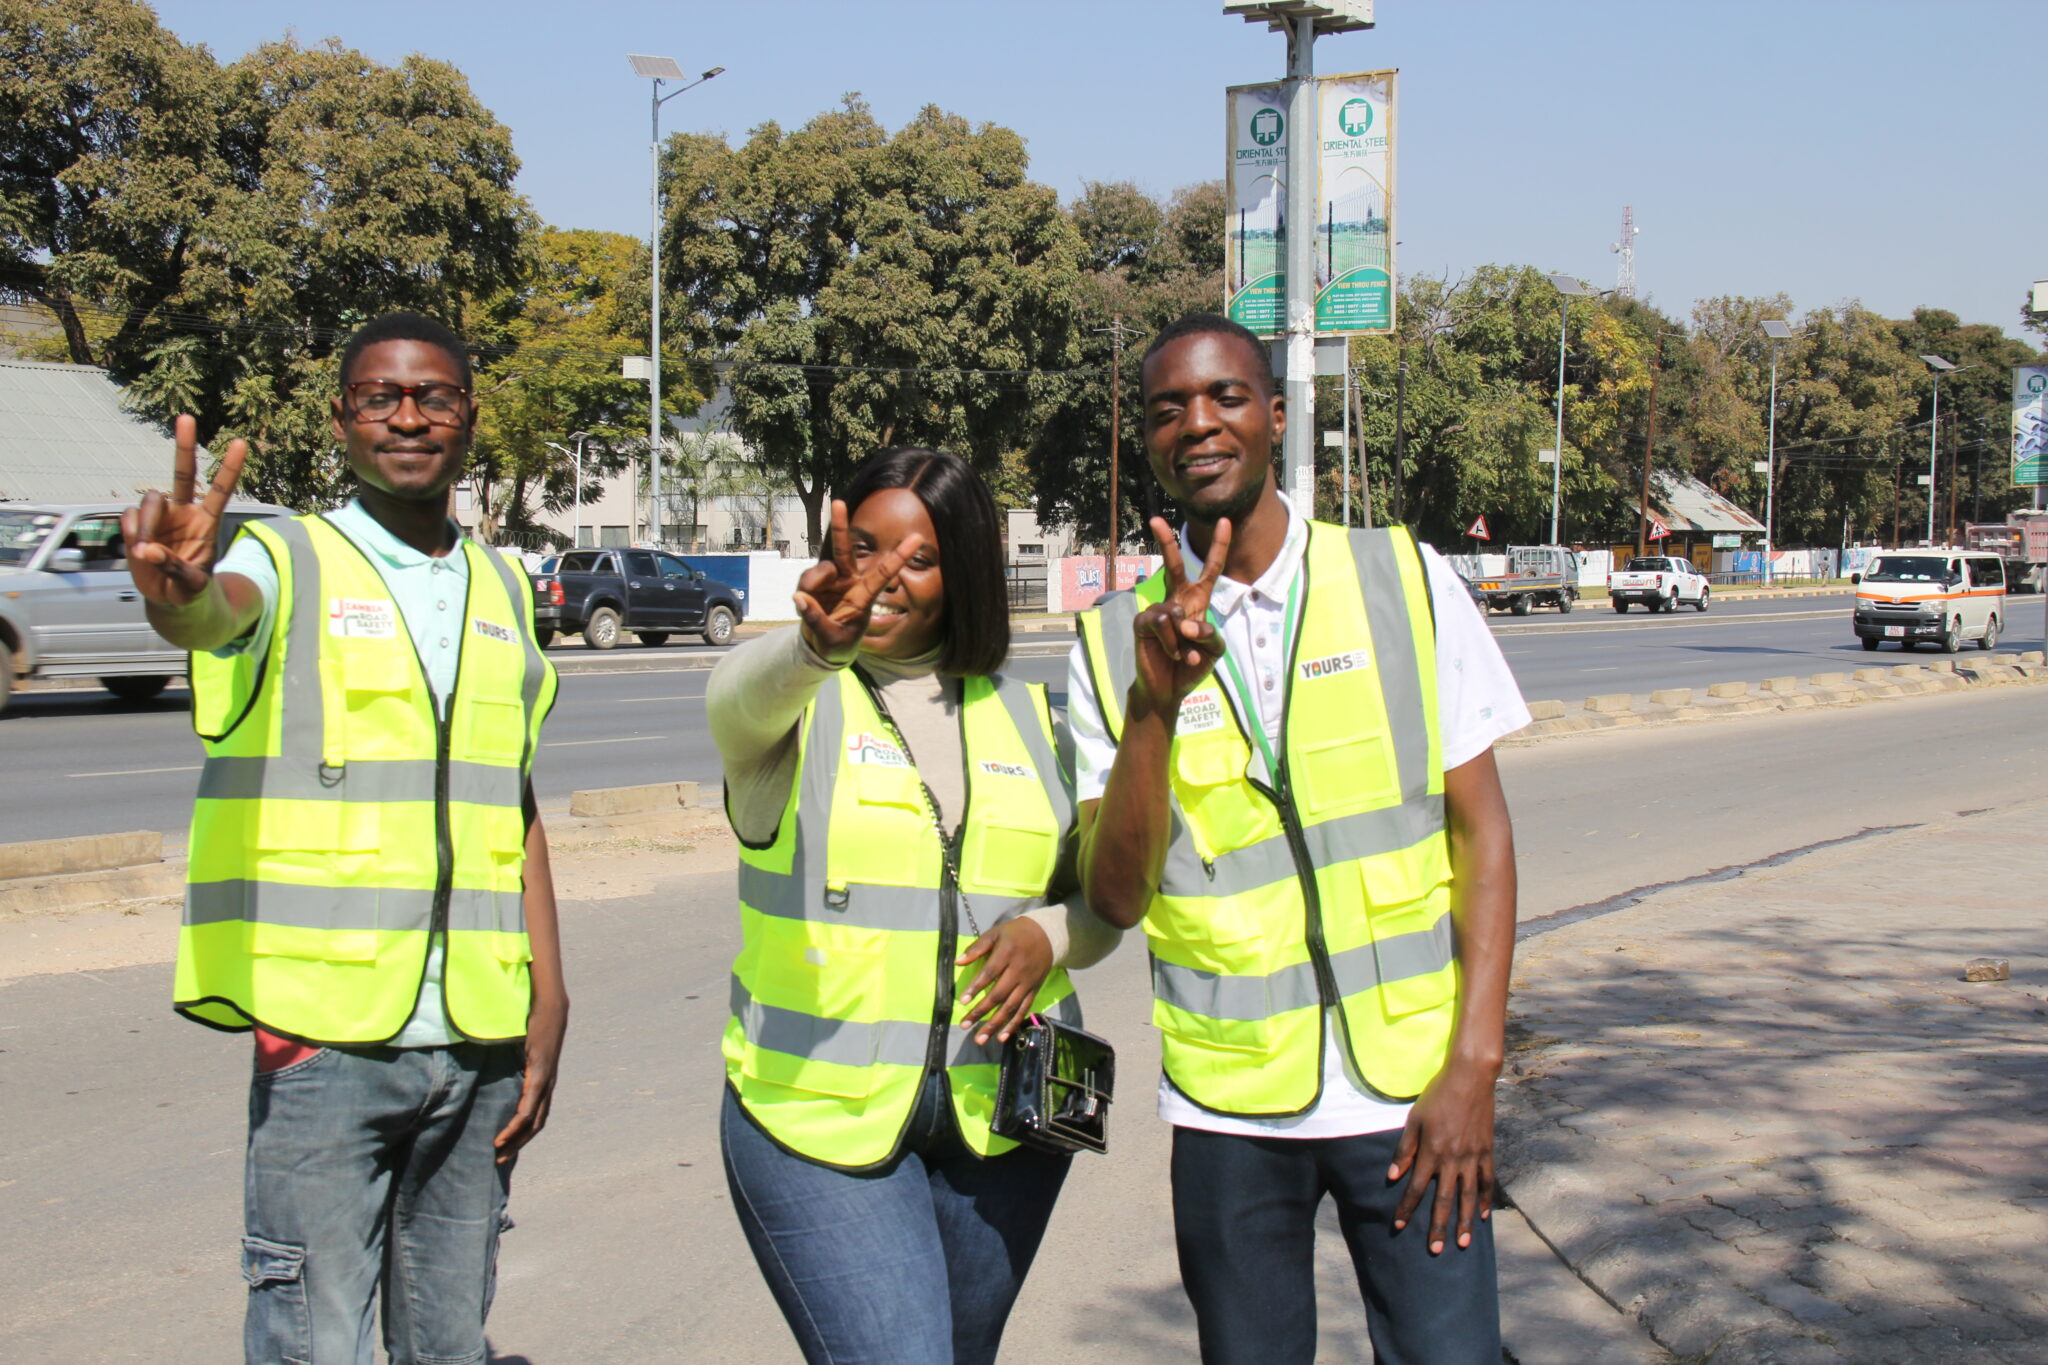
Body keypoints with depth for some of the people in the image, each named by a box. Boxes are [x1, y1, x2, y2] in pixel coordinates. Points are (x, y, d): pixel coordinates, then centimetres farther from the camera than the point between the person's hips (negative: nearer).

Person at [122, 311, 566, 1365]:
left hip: (478, 1041, 5)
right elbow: (217, 613, -25)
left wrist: (547, 1003, 8)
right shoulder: (290, 562, -1)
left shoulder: (503, 590, 14)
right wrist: (177, 590, -49)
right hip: (325, 1035, -4)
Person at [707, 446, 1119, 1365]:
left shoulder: (1024, 715, 9)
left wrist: (1050, 935, -10)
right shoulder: (798, 699, -1)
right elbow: (740, 695, -27)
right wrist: (819, 644, -49)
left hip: (1000, 1115, 4)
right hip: (819, 1111, -4)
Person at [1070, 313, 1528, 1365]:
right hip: (1228, 1108, 1)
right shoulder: (1115, 644, -1)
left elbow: (1482, 831, 0)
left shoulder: (1405, 581, -1)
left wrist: (1473, 1063, -7)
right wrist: (1154, 704, -21)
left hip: (1409, 1088, -1)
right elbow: (1115, 899, -7)